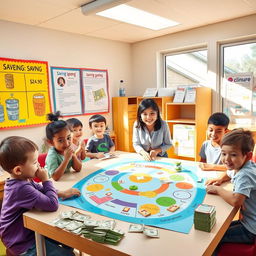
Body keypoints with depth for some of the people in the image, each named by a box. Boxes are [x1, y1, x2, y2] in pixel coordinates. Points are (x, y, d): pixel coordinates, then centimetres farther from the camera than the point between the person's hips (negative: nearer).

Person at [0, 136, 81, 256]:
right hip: (23, 243, -9)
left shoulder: (23, 180, -4)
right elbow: (52, 205, -33)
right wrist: (46, 180, -23)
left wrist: (62, 193, -3)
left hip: (30, 230, 9)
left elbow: (41, 190, 12)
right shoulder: (22, 188, -34)